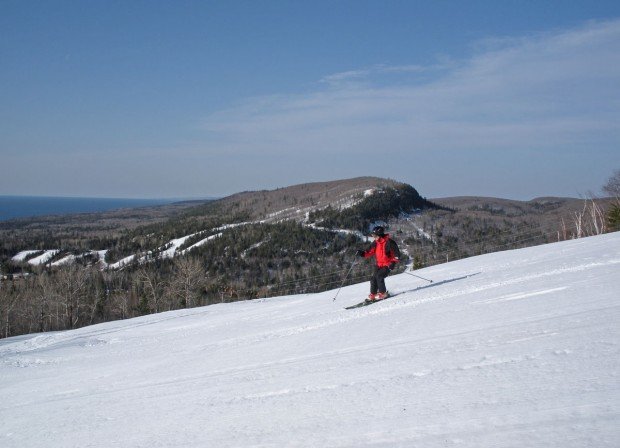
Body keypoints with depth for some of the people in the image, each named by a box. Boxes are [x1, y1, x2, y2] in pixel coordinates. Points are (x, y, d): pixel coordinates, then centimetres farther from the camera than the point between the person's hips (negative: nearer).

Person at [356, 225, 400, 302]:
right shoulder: (376, 243, 2)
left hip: (388, 265, -7)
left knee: (379, 276, -21)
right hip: (379, 264, 7)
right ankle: (372, 295, 10)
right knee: (373, 278, -1)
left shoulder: (389, 242, -18)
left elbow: (396, 253, -15)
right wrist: (362, 253, -11)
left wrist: (393, 262, -23)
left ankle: (383, 293, -7)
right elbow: (370, 252, 6)